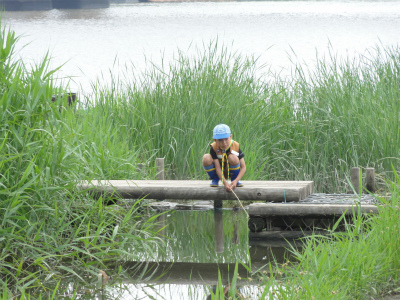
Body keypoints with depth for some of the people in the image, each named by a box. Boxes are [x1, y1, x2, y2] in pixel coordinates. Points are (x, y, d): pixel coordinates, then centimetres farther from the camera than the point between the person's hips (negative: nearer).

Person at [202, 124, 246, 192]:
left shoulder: (236, 146, -21)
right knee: (206, 158, -29)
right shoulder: (214, 148, -23)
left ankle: (234, 179, -6)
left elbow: (243, 167, -18)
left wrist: (236, 181, -34)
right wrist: (225, 183, -40)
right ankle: (215, 180, -3)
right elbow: (218, 168, -27)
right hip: (219, 173, 0)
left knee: (233, 158, -33)